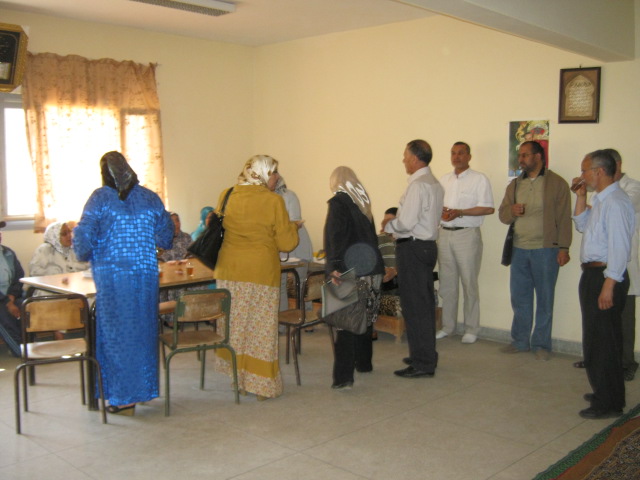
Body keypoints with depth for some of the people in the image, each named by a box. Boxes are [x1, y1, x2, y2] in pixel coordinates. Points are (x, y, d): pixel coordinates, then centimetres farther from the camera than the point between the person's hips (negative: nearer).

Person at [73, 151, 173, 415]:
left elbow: (83, 237, -12)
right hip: (146, 275, 4)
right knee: (143, 331, 14)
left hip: (111, 277, -4)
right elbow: (165, 238, 8)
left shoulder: (100, 198, -6)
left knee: (116, 333, 5)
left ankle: (124, 397, 10)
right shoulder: (150, 198, 6)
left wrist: (85, 255, 8)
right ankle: (143, 389, 25)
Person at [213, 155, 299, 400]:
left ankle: (239, 377, 24)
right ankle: (262, 384, 13)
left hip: (229, 270, 4)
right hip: (261, 271, -4)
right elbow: (286, 243, -7)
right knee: (261, 327, 6)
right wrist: (293, 228, 12)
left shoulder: (226, 196, 1)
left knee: (235, 324, 15)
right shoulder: (273, 201, -11)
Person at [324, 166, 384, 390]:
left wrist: (332, 267, -23)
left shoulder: (338, 202, -7)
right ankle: (364, 363, 34)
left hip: (350, 272, -7)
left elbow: (334, 237, -18)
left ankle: (343, 377, -10)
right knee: (365, 318, 20)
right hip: (373, 269, 7)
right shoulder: (364, 202, 13)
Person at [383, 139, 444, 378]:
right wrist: (397, 220, 13)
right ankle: (426, 355, 29)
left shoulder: (417, 186, -18)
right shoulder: (435, 184, 13)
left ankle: (422, 363, 3)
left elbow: (406, 223, -23)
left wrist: (388, 224, -5)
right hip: (428, 244, 10)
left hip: (412, 248, -10)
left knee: (414, 306, -3)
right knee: (425, 303, 17)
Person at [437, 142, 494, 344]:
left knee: (469, 283, -1)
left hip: (467, 234, -5)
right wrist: (441, 210, -5)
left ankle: (471, 329, 8)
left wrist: (459, 212, -17)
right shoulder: (444, 179, 15)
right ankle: (448, 326, 19)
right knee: (446, 282, 9)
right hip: (445, 234, 5)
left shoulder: (479, 179, -3)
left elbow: (488, 208, -9)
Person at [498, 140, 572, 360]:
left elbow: (564, 218, -6)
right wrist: (511, 211, -9)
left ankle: (541, 344, 14)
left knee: (544, 299, 3)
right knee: (519, 297, 10)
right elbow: (502, 214, 14)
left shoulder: (557, 183, -2)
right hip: (519, 249, 5)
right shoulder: (515, 185, 14)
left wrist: (564, 247, -11)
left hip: (545, 250, -5)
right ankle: (520, 341, 21)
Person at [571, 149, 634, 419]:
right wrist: (581, 196, 15)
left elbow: (619, 248, -23)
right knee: (595, 338, 19)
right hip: (592, 274, 10)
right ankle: (604, 393, 33)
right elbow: (582, 225, 25)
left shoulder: (615, 203, -19)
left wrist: (608, 286, -24)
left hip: (606, 276, -10)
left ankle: (609, 404, 10)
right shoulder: (600, 200, 12)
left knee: (602, 341, -2)